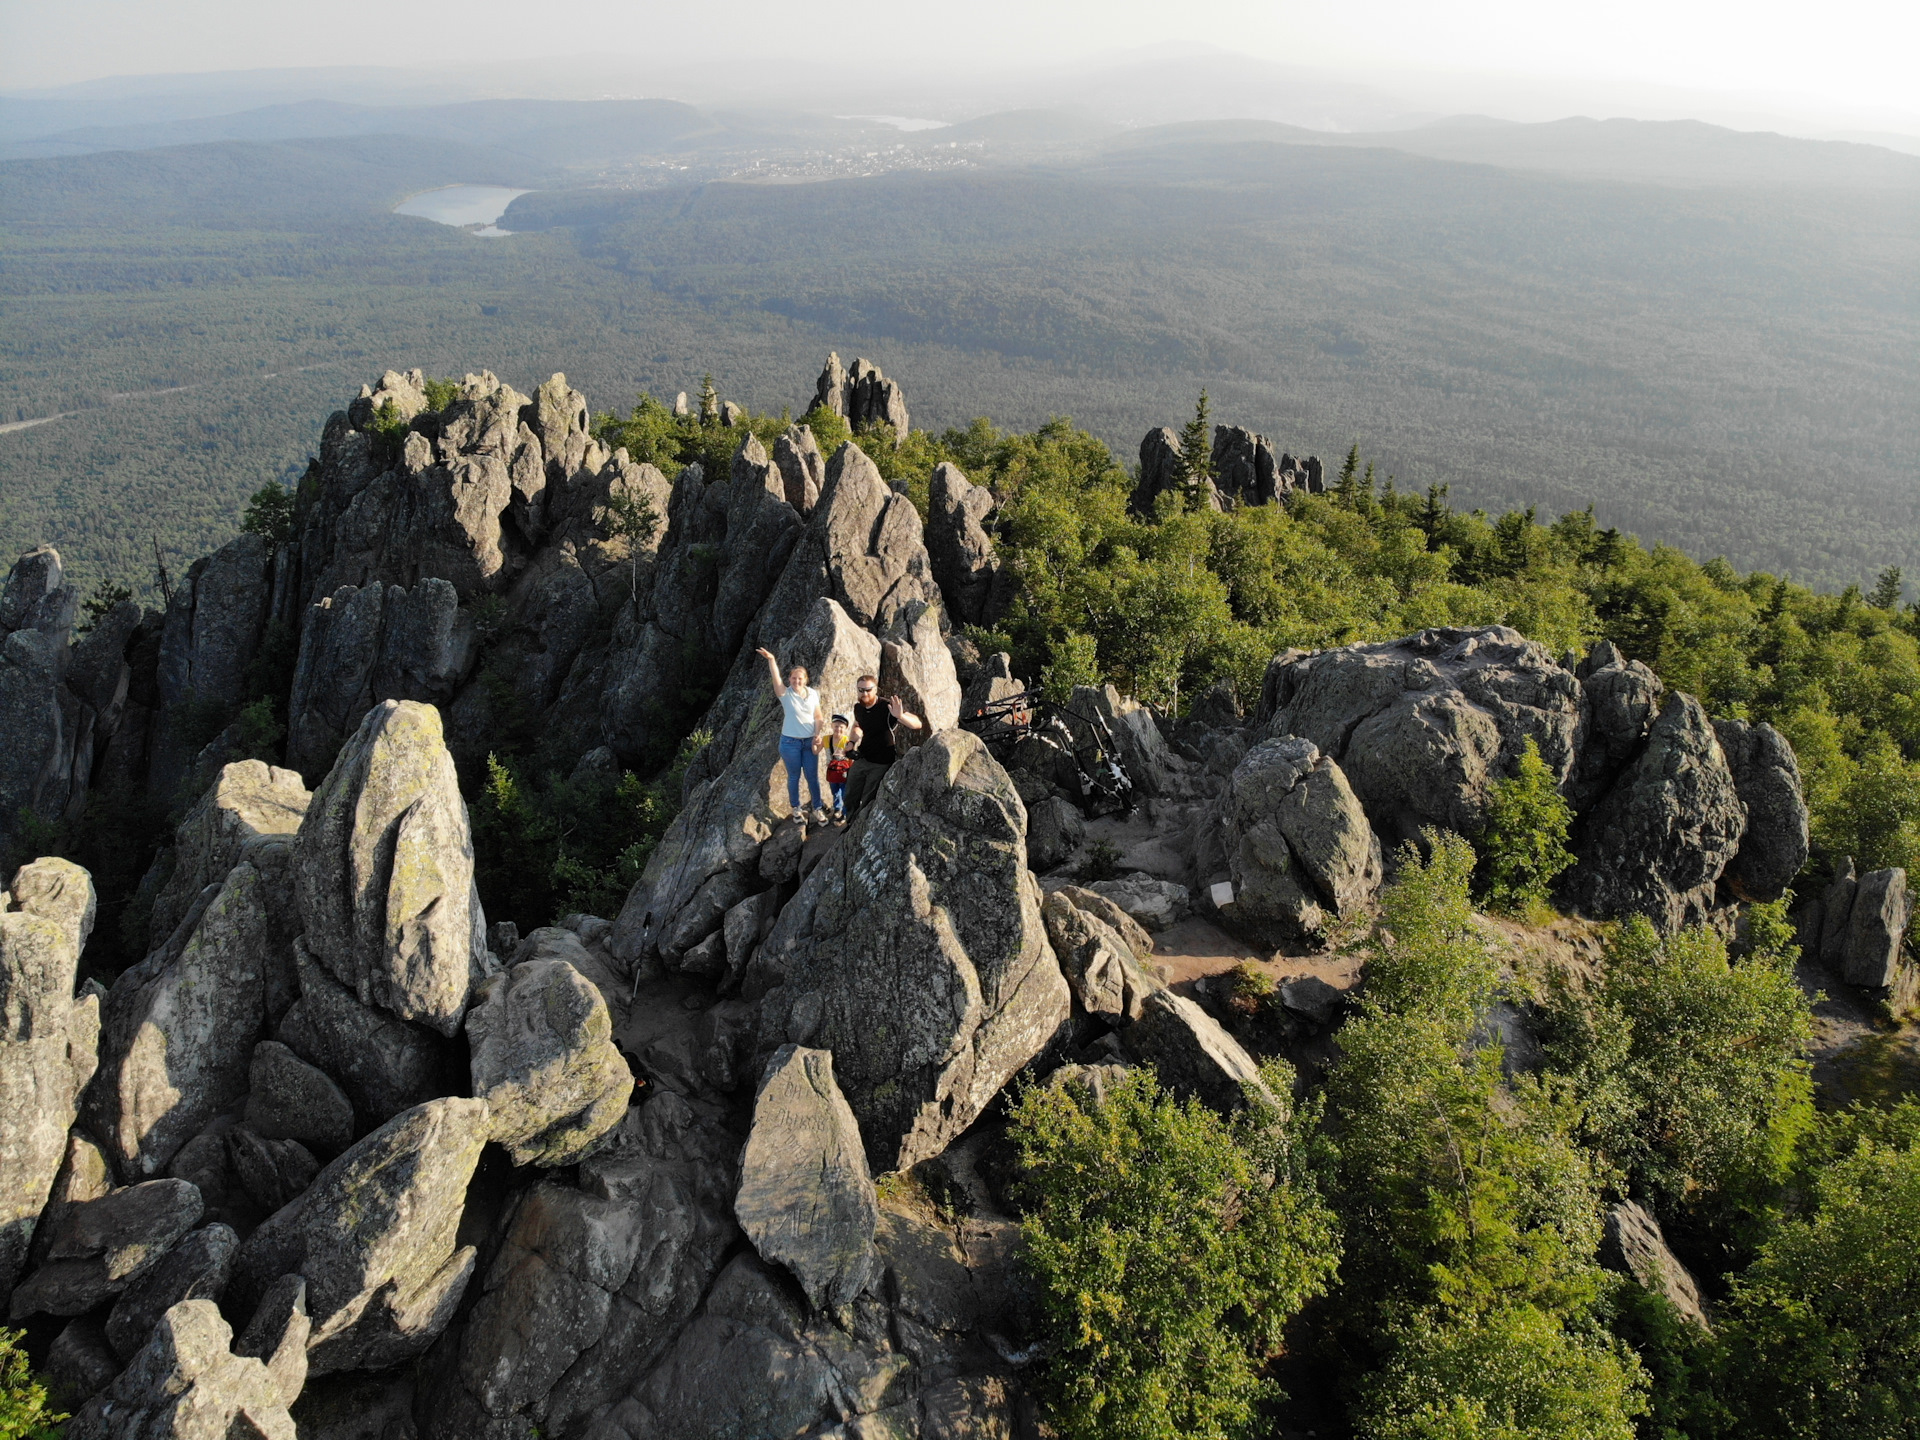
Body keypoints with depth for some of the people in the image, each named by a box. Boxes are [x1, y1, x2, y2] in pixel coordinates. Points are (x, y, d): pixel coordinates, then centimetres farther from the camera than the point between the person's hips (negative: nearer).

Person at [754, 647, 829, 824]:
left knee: (813, 776, 5)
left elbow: (818, 717, 6)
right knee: (794, 777, 8)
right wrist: (771, 660, -40)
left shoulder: (813, 694, 2)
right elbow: (776, 679, -25)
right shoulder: (785, 694, -7)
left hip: (809, 742, 2)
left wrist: (817, 736, -9)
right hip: (790, 742, -2)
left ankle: (817, 809, 16)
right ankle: (796, 809, 22)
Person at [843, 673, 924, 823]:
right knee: (851, 797, 16)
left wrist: (900, 716, -48)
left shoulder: (887, 707, -21)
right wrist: (853, 741, 4)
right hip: (861, 759, 6)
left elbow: (917, 724, -29)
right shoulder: (858, 708, -1)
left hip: (881, 764, -6)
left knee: (867, 802, 1)